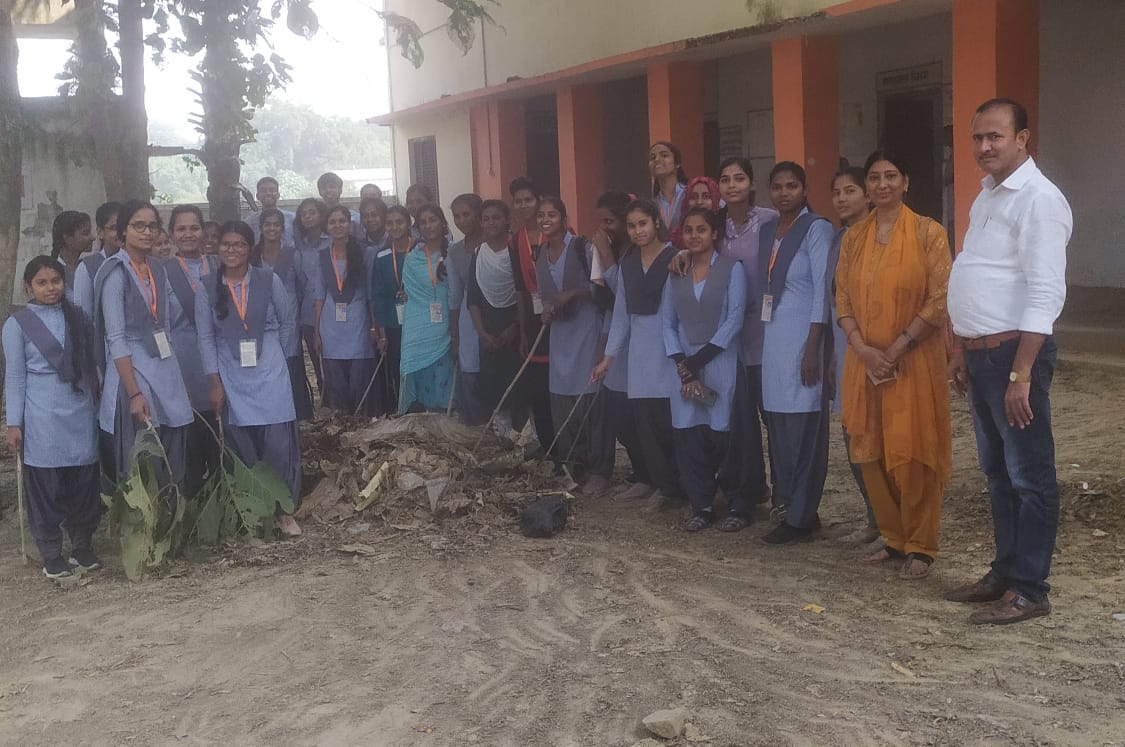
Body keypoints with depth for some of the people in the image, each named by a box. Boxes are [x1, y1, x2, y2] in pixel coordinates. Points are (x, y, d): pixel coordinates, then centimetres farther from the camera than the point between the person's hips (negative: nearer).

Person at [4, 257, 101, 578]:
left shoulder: (77, 317, 8)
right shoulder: (17, 324, -1)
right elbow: (15, 377, -1)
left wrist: (97, 392, 10)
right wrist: (14, 424, -3)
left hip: (80, 413, 3)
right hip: (42, 418, -3)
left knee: (84, 482, 5)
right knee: (45, 487, 2)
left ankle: (82, 547, 20)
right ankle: (52, 556, 14)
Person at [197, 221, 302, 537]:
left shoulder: (269, 281, -2)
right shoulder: (207, 290, 1)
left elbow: (288, 321, 9)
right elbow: (206, 338, 2)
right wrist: (214, 381, -3)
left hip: (269, 374, -1)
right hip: (232, 378, 1)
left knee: (279, 443, -3)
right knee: (243, 448, 5)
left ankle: (284, 510, 9)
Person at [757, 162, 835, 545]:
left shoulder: (816, 228, -6)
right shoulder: (768, 230, 14)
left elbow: (822, 290, -11)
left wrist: (812, 349, -17)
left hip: (802, 338, -6)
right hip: (772, 337, 7)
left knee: (803, 427, -2)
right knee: (778, 423, 8)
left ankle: (801, 516, 6)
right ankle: (787, 504, 19)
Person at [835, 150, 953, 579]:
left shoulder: (927, 233, -4)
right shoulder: (854, 238, 9)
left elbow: (940, 300, -9)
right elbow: (842, 298, 6)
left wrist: (896, 349, -13)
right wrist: (864, 349, -8)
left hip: (914, 362, -4)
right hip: (865, 363, 4)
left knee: (913, 453, -1)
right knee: (872, 452, 7)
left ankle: (920, 547, 12)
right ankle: (893, 538, 22)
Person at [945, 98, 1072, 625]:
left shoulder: (1038, 199, -14)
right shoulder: (987, 196, 15)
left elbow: (1045, 294, -20)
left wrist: (1021, 375, -23)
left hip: (1013, 351, -9)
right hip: (979, 353, 9)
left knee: (1028, 476, 1)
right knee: (997, 471, 17)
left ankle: (1028, 590, 11)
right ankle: (1005, 571, 29)